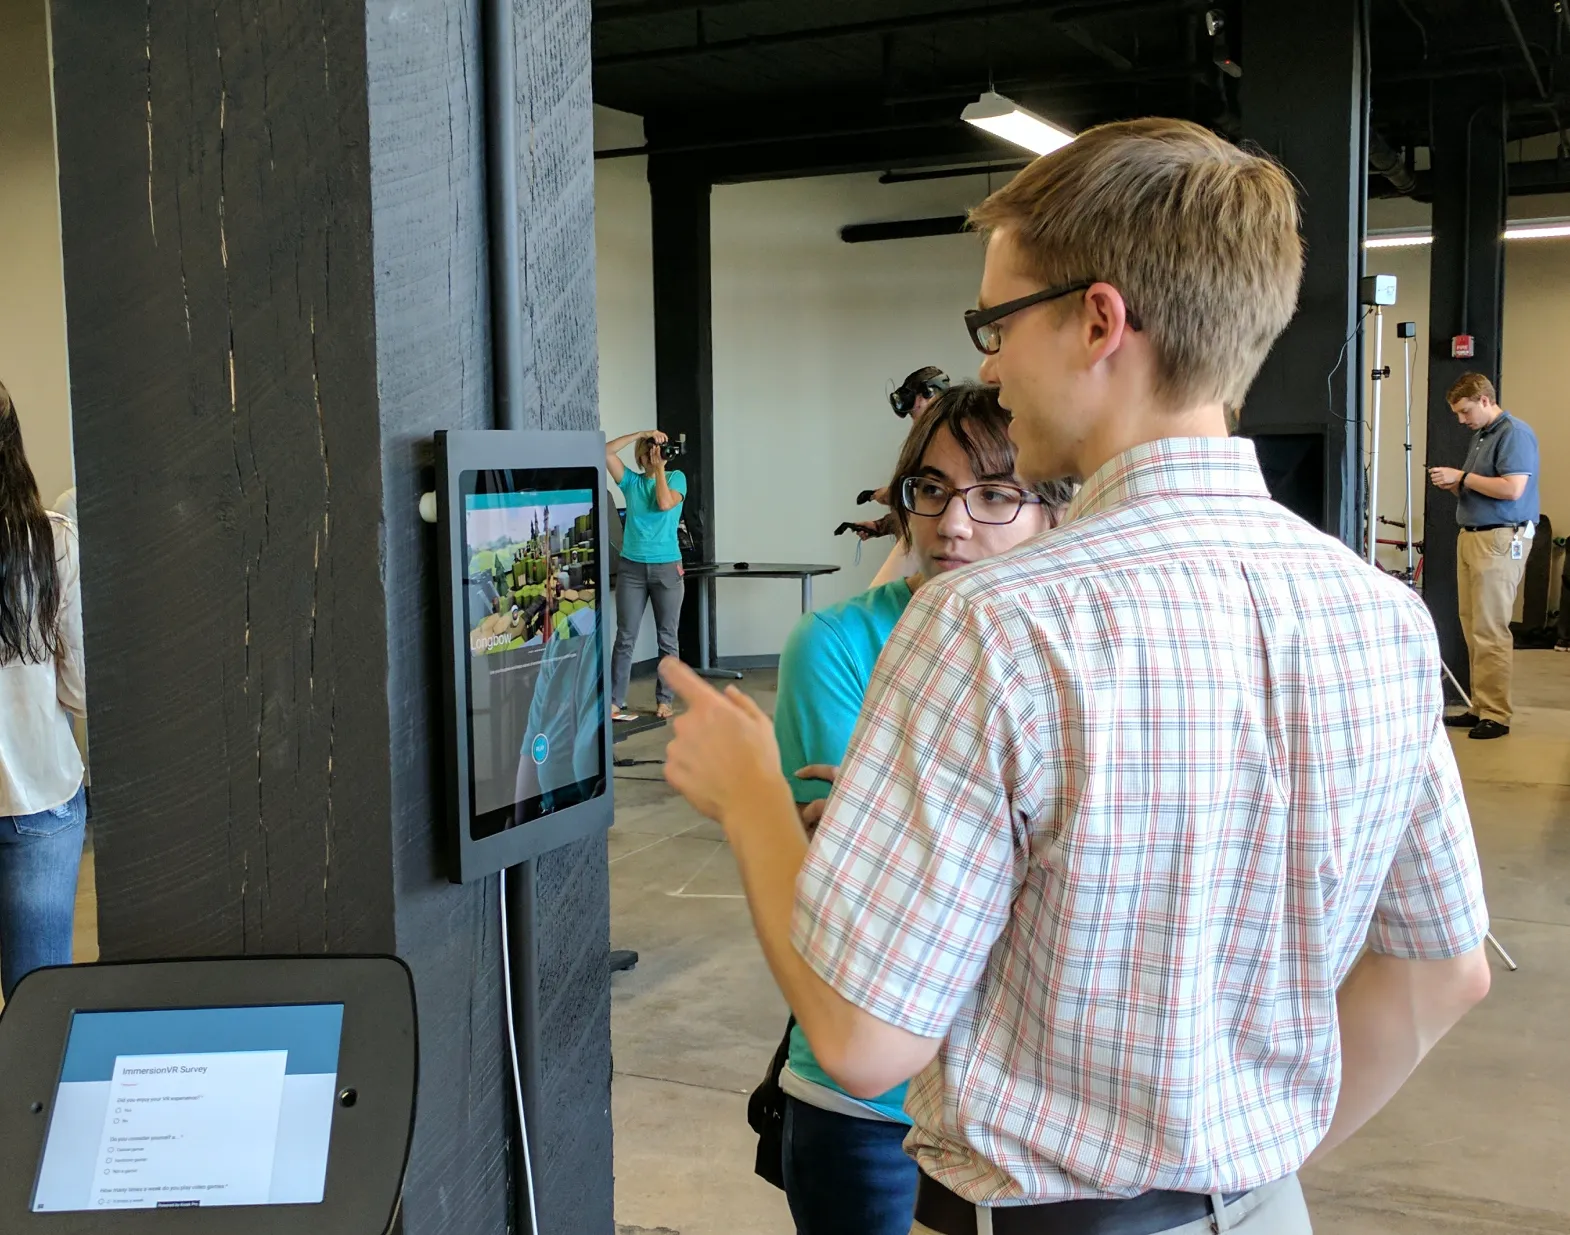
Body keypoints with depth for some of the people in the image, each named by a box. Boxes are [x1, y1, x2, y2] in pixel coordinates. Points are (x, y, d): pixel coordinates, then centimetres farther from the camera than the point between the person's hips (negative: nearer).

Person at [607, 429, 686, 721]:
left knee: (667, 639, 4)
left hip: (667, 568, -1)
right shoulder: (631, 481, 7)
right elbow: (606, 451, -5)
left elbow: (664, 504, -14)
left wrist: (660, 467, -7)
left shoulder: (676, 478, 4)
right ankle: (615, 703, 0)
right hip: (632, 567, 1)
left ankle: (663, 701, 11)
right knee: (625, 638, -1)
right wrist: (643, 433, -6)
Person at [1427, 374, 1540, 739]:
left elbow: (1512, 489, -21)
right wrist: (1453, 486, 5)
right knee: (1473, 629, 8)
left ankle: (1495, 715, -7)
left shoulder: (1514, 433, -10)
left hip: (1499, 540, -9)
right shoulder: (1480, 435, 19)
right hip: (1471, 537, 9)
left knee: (1490, 631, -10)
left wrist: (1462, 477, -14)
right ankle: (1480, 707, 13)